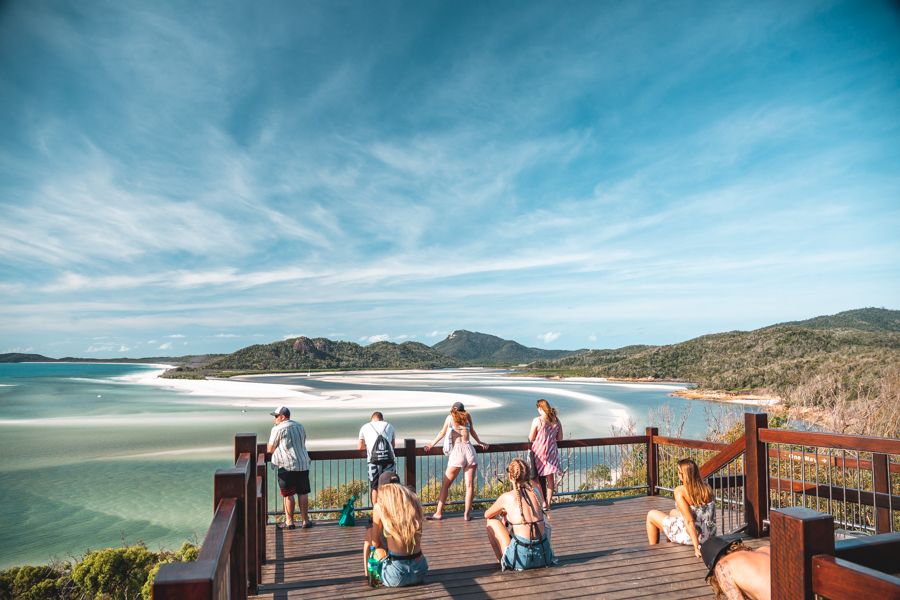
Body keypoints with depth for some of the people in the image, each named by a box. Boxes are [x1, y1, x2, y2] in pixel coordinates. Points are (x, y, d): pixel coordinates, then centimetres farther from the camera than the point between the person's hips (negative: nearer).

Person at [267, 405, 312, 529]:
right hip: (303, 464, 5)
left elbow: (270, 449, -1)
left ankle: (289, 521, 9)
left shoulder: (278, 429, -6)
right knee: (303, 493, 8)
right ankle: (305, 520, 12)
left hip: (287, 466, -5)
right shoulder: (300, 427, 13)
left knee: (288, 495, 3)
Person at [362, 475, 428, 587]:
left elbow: (376, 543, 4)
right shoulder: (414, 502, 3)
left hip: (395, 577, -4)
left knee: (369, 533, 19)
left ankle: (368, 574, 28)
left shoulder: (379, 507, -7)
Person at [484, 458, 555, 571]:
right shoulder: (536, 493, 8)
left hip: (520, 559, -4)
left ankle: (503, 560, 17)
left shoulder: (506, 498, -2)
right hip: (543, 556, 5)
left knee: (492, 521, 14)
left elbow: (487, 515, 17)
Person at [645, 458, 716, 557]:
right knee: (673, 512, 33)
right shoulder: (706, 487, -3)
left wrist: (696, 547, -22)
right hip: (710, 535, 7)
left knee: (651, 515, 12)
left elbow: (689, 521, -25)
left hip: (690, 535, -7)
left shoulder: (680, 491, -21)